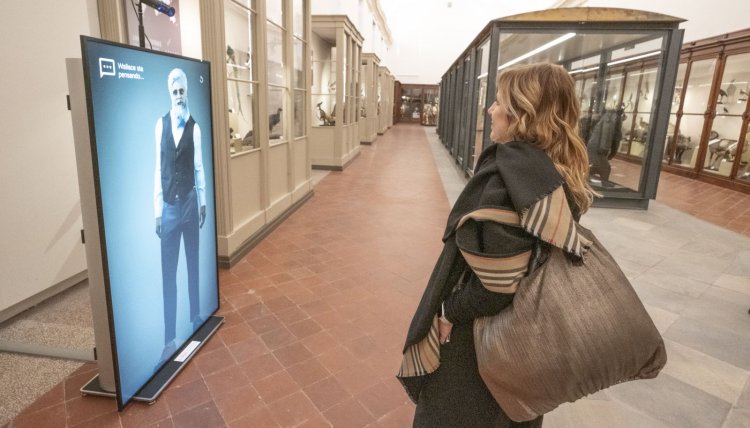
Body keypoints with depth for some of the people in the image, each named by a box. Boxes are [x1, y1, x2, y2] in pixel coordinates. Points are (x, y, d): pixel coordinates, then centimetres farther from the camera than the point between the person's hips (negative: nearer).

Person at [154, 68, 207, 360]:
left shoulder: (194, 127, -2)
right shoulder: (160, 125, 1)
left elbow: (198, 167, 3)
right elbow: (158, 169, 1)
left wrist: (202, 203, 4)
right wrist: (157, 209, 0)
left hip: (190, 202, 0)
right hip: (168, 205, 1)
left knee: (193, 263, 12)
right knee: (168, 272, 3)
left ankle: (196, 318, 28)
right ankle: (170, 336, 12)